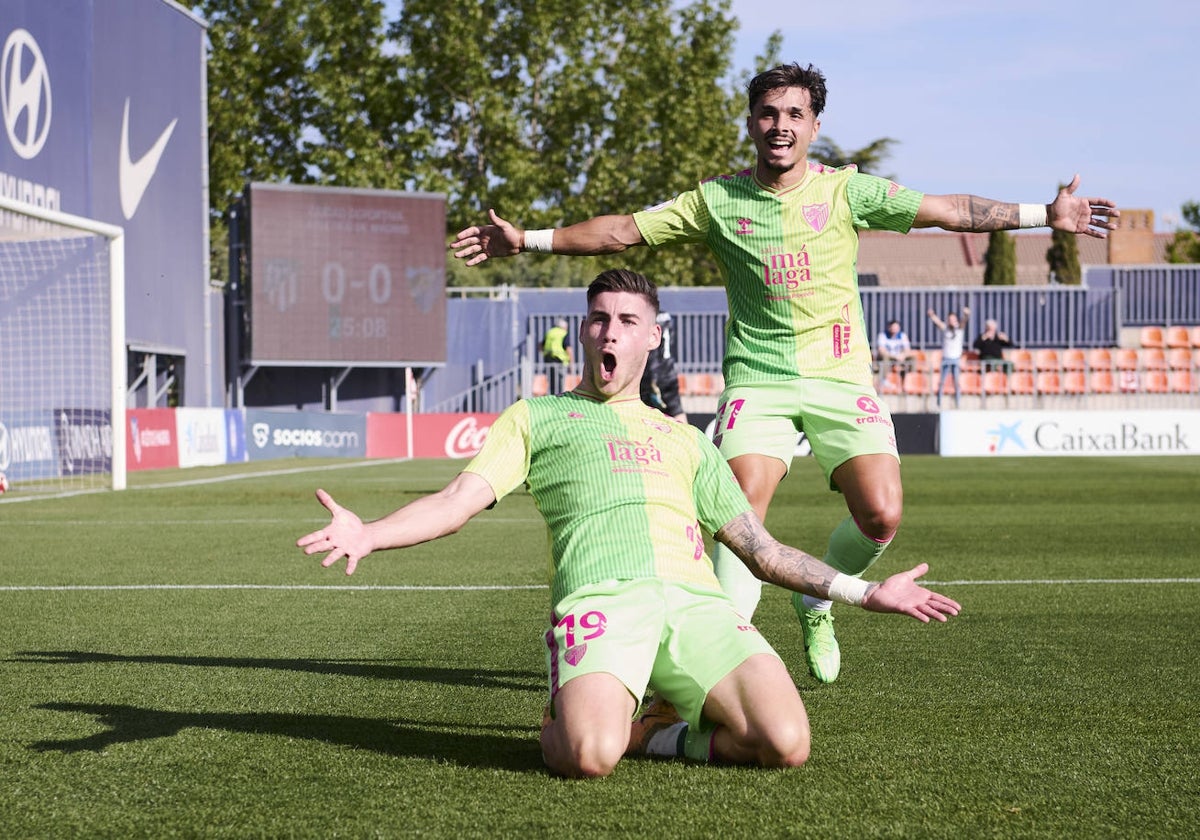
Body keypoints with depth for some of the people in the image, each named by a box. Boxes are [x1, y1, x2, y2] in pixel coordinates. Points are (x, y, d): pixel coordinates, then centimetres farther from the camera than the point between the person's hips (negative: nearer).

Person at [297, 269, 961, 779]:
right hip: (601, 596, -3)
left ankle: (652, 733, 3)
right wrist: (367, 535, -10)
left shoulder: (684, 440, 33)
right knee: (589, 758, -33)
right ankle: (561, 723, 3)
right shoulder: (536, 418, 24)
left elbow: (762, 550, 34)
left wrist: (866, 592, 28)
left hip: (698, 599, 3)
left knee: (786, 744, -23)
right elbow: (458, 502, 10)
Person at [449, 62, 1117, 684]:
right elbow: (623, 231, 6)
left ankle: (815, 604, 17)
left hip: (841, 376, 1)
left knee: (881, 515, -13)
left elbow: (947, 210, 3)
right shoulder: (716, 200, 5)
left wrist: (1045, 214, -3)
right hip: (759, 377, 0)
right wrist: (528, 239, 1)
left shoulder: (846, 189, 4)